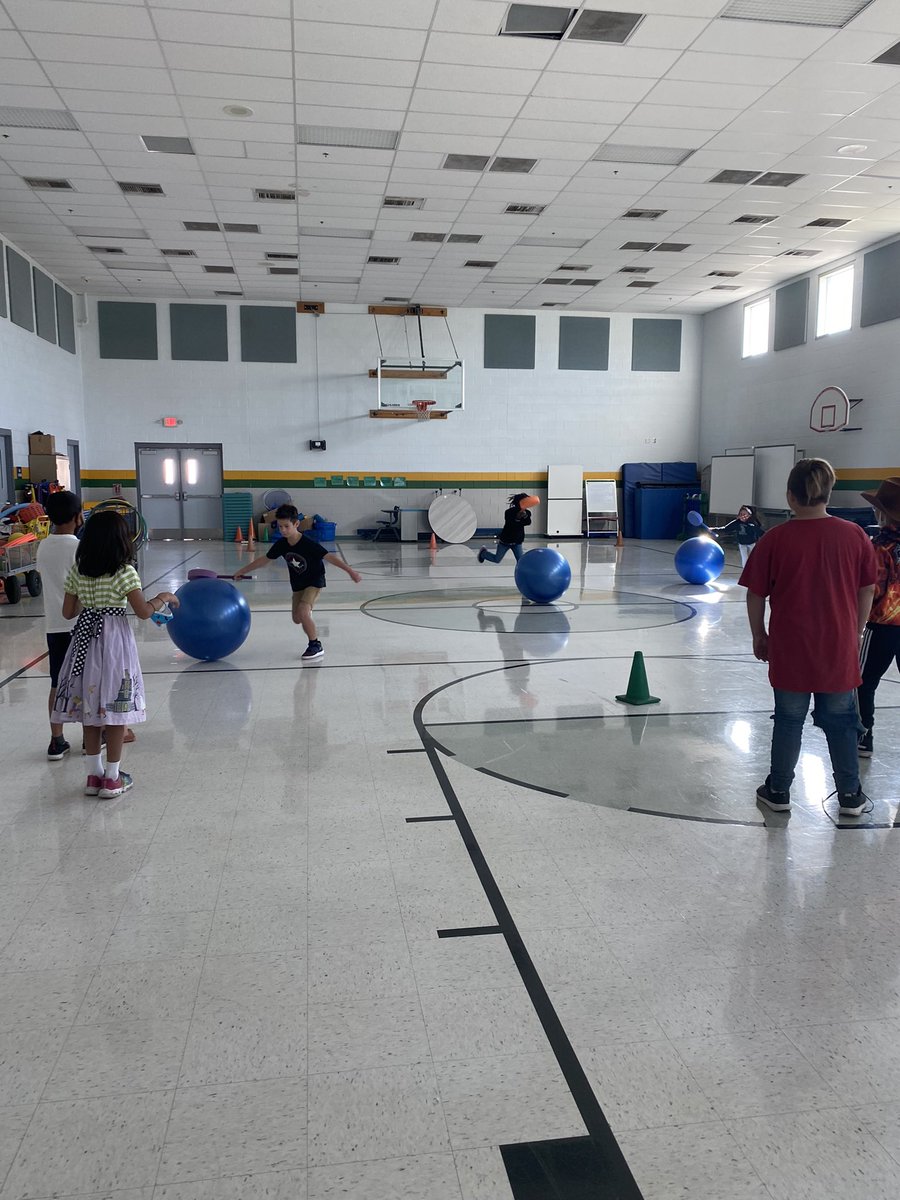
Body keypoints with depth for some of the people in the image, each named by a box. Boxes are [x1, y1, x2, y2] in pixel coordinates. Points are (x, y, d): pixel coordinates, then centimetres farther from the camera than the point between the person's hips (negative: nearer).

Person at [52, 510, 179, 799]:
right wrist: (163, 598, 3)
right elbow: (143, 612, -14)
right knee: (115, 709, 3)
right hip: (114, 640, -5)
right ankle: (112, 779, 9)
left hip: (85, 639, 5)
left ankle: (94, 775, 20)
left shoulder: (77, 570, 3)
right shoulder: (124, 571, -12)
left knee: (90, 708, 12)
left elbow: (68, 612, 7)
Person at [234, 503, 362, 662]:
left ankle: (316, 646, -9)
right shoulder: (281, 544, -11)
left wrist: (350, 570, -38)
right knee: (297, 618, 7)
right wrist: (243, 571, 10)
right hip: (298, 583, 6)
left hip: (314, 580, -6)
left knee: (302, 612, -24)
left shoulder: (308, 544, -28)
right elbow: (265, 560, 3)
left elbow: (328, 557, -30)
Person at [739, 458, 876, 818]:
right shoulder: (854, 536, -6)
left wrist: (759, 635, 7)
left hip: (790, 652, -2)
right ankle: (850, 795, 28)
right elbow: (866, 591, 2)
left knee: (789, 721, 13)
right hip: (839, 651, 2)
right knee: (840, 722, 16)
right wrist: (856, 632, 16)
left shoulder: (776, 539, -12)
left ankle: (778, 791, 24)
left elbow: (755, 595, -7)